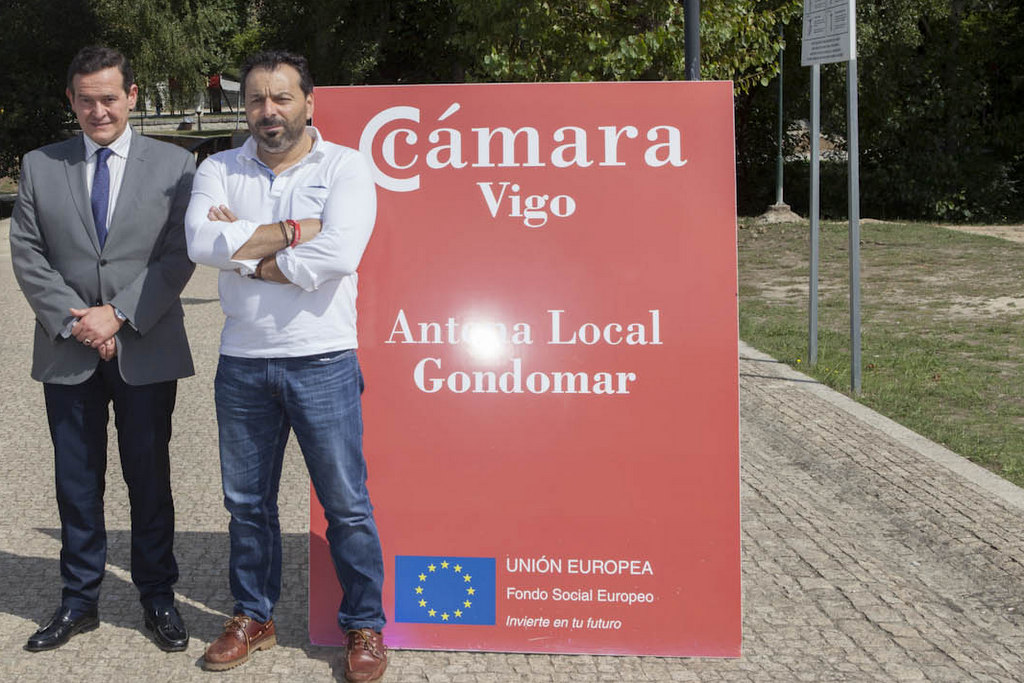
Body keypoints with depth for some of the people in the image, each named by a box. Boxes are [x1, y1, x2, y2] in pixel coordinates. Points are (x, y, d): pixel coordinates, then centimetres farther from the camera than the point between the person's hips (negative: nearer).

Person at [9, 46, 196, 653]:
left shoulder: (174, 165, 2)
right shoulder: (40, 167, 7)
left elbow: (179, 257, -5)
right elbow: (27, 254, 3)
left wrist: (119, 315, -13)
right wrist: (73, 320, -9)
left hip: (146, 351, -2)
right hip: (68, 354, 2)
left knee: (150, 478, 7)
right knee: (77, 482, 10)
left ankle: (158, 597, 21)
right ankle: (80, 601, 23)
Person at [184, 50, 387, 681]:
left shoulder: (345, 166, -3)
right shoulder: (220, 170, 7)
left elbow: (338, 255, -19)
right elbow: (201, 242, -12)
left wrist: (245, 250, -10)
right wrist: (293, 232, -15)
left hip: (322, 361, -3)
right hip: (242, 364, 4)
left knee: (347, 504, 3)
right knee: (248, 502, 15)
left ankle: (365, 627, 20)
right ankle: (254, 617, 33)